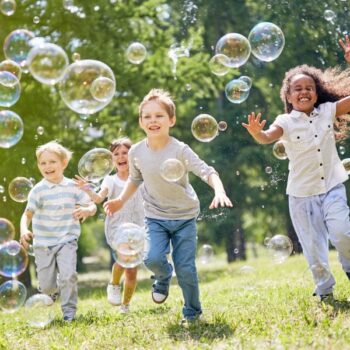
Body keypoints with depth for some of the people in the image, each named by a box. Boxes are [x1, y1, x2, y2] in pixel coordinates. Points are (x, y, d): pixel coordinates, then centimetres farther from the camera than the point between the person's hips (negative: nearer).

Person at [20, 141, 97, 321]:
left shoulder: (72, 187, -1)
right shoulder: (38, 190, -7)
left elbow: (92, 205, 3)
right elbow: (27, 214, -11)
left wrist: (87, 210, -21)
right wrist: (24, 231, -30)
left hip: (67, 240, 0)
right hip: (43, 243, 0)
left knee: (68, 275, -19)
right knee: (46, 285, 3)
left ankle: (69, 309, -1)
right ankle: (52, 290, 41)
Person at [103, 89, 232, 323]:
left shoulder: (180, 150, -19)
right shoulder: (137, 152, -6)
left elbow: (207, 171, -26)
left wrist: (219, 192, -44)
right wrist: (121, 200, 3)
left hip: (185, 216, -2)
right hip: (155, 217, 2)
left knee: (185, 268, -4)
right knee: (153, 258, -21)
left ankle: (193, 313, 19)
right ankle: (164, 277, 17)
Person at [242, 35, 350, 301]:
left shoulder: (328, 111, 1)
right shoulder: (286, 122, -5)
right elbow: (269, 137, -24)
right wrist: (257, 134, -48)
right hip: (302, 193, 0)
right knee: (313, 247, 5)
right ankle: (325, 292, 23)